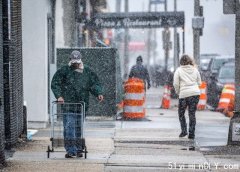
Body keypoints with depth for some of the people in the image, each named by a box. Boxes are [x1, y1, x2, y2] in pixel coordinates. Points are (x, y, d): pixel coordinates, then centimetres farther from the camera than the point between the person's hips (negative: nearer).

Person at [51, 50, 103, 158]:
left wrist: (99, 93, -4)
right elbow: (55, 83, -2)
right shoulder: (64, 71, 1)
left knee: (79, 128, 10)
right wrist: (59, 96, -15)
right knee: (69, 127, -12)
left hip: (82, 104, 3)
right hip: (68, 104, -3)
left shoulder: (87, 72, 11)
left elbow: (95, 84, 14)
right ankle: (71, 150, -13)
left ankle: (78, 149, 20)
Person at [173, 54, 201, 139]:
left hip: (184, 94, -3)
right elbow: (199, 82, 13)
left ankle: (184, 130, 5)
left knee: (181, 113, 15)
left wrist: (178, 92, 12)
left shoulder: (178, 70, -1)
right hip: (195, 93, 3)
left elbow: (176, 84, -4)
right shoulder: (195, 69, 9)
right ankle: (192, 134, 5)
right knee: (192, 114, 8)